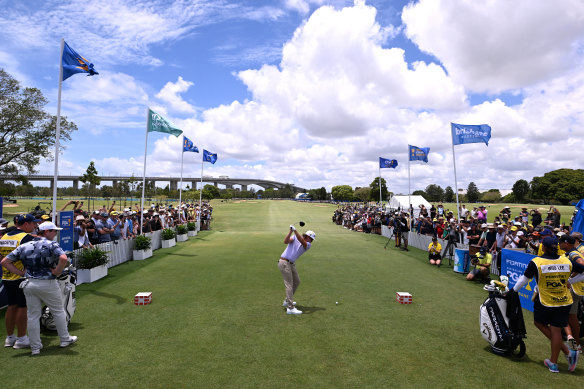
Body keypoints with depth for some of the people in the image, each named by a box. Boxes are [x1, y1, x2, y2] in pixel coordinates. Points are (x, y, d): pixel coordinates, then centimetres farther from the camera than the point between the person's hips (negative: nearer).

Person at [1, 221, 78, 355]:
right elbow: (64, 258, -27)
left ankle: (35, 347, 19)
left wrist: (21, 273, 6)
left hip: (29, 283, 5)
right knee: (58, 311, 12)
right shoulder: (51, 245, -10)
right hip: (47, 284, -5)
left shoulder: (24, 246, 8)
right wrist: (57, 272, -12)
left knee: (33, 316, 13)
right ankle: (65, 339, 24)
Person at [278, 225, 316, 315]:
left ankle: (287, 301, 33)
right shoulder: (294, 237, -5)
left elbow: (302, 242, -21)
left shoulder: (308, 245, 2)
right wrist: (291, 231, -34)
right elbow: (286, 241, -22)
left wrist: (295, 230, -35)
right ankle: (290, 308, -11)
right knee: (289, 285, -11)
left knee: (297, 282, 18)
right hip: (284, 263, -7)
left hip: (292, 264, 7)